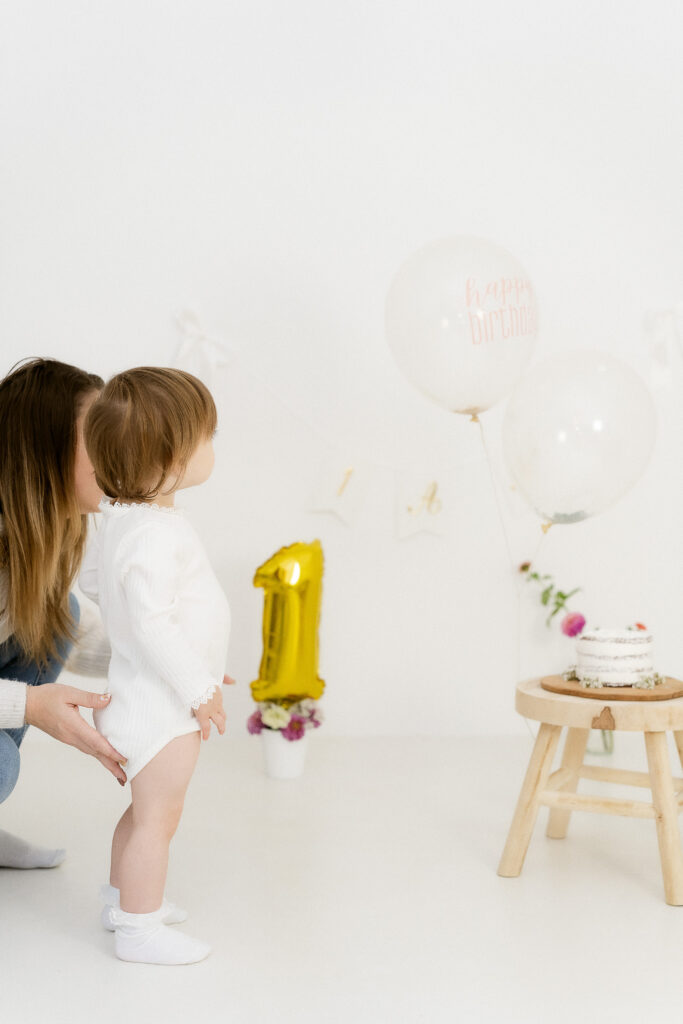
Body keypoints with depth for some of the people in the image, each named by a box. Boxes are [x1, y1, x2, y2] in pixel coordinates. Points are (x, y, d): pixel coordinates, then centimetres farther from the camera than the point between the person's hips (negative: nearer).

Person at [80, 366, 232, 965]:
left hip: (158, 697, 10)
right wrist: (199, 687, -22)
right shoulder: (154, 536, -27)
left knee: (149, 810, 24)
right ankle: (139, 928, 11)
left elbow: (92, 578, 20)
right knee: (157, 815, 1)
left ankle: (124, 895, 39)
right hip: (161, 704, -10)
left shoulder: (121, 516, 5)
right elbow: (151, 625, -30)